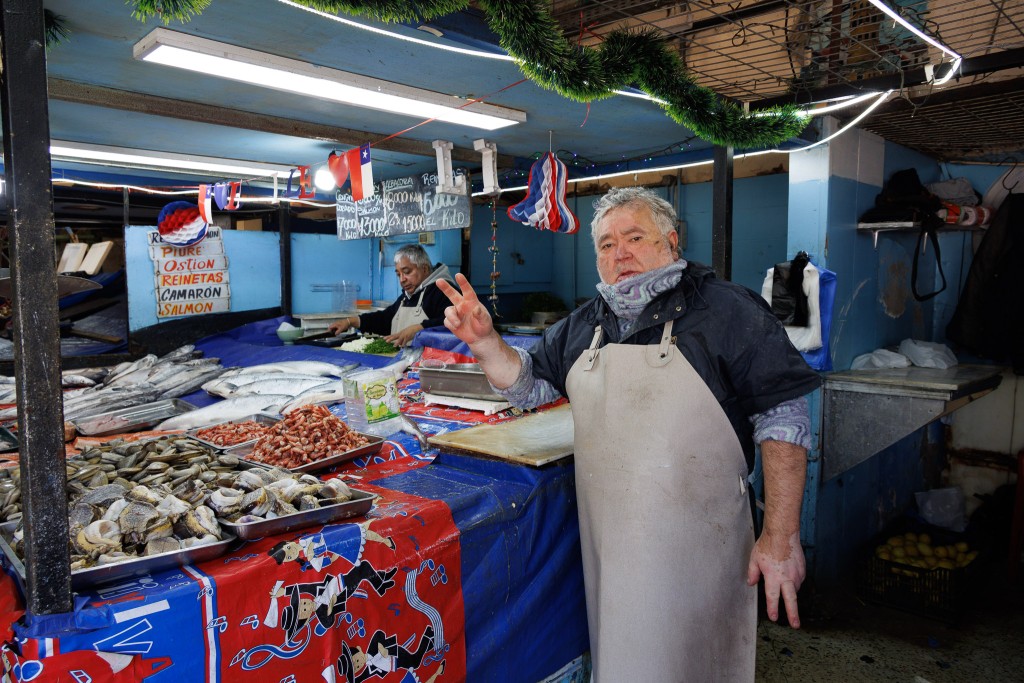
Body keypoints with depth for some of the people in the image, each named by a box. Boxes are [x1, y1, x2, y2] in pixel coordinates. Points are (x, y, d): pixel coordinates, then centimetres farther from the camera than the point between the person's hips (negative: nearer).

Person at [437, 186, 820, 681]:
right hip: (606, 544, 5)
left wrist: (781, 535, -16)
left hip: (697, 549, -4)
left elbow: (781, 418, -12)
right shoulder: (583, 325, 8)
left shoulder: (728, 311, -9)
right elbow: (528, 385, 14)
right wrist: (483, 341, -5)